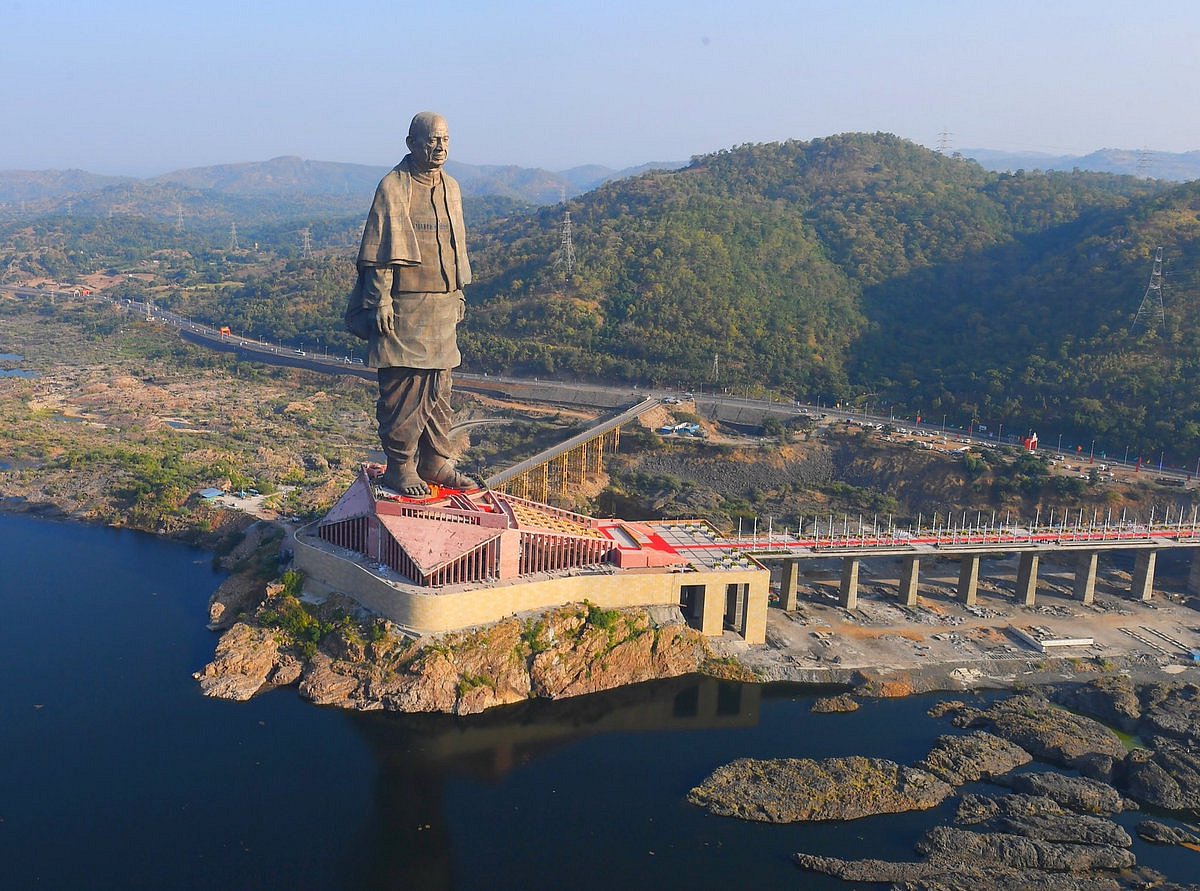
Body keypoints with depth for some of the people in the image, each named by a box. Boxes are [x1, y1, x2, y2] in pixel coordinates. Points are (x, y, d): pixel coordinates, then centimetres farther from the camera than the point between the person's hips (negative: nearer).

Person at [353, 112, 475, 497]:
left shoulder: (451, 188, 14)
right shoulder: (393, 187, -7)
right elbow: (380, 251, -11)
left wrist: (459, 294, 20)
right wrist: (380, 300, -16)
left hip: (442, 308, 7)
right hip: (404, 307, -7)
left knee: (438, 389, 11)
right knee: (402, 388, -3)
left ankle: (436, 461, 20)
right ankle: (400, 467, 6)